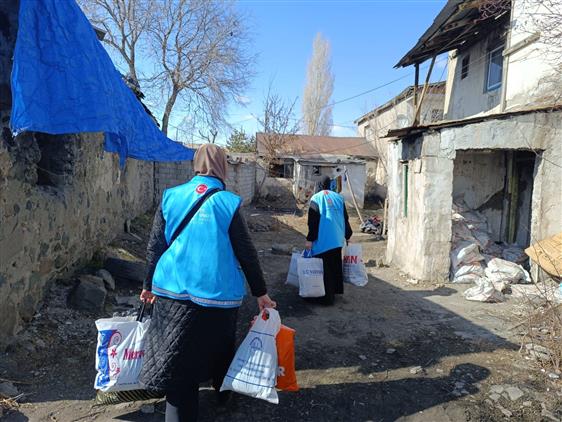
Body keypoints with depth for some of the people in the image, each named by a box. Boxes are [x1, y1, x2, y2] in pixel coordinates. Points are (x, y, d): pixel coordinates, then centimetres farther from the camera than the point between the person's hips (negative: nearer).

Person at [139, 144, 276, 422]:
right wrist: (260, 292, 5)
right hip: (217, 292, -1)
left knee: (178, 358, 8)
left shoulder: (171, 197, 0)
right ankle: (223, 391, 47)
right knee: (220, 347, 24)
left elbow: (155, 246, 4)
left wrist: (149, 285, 17)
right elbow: (246, 253, -5)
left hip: (174, 291, 1)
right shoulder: (227, 202, -7)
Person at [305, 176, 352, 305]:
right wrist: (347, 235, 21)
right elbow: (345, 218, 12)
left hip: (322, 240, -5)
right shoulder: (339, 198, 7)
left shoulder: (316, 198, -6)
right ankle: (335, 290, 28)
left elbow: (312, 221, -10)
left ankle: (326, 296, 3)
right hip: (337, 239, 5)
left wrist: (309, 239, -7)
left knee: (324, 269, 0)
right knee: (335, 266, 18)